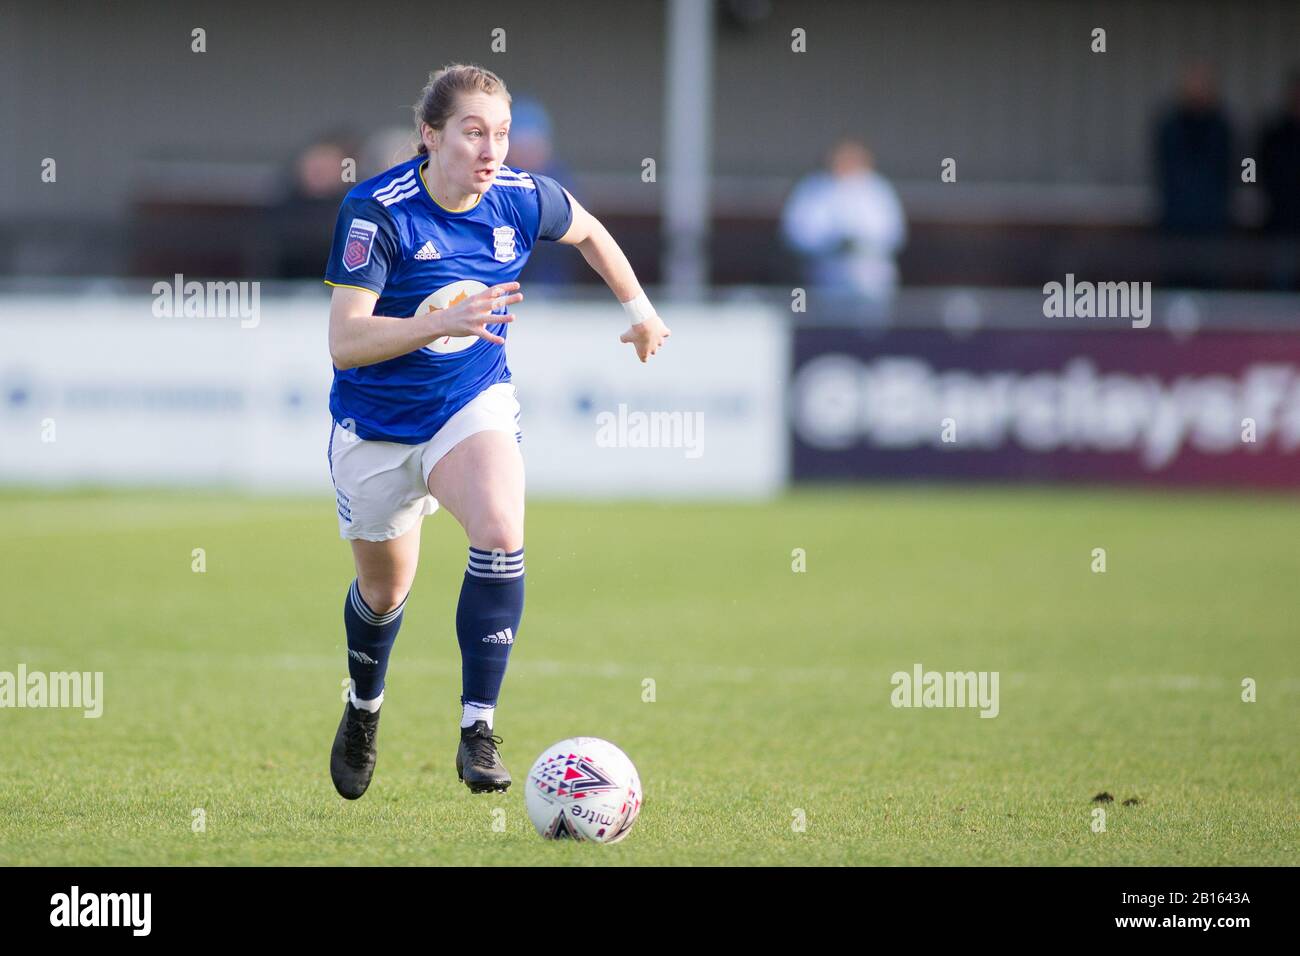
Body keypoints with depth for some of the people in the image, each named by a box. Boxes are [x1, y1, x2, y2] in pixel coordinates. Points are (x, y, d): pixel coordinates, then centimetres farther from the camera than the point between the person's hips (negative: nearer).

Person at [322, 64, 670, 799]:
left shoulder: (523, 200, -11)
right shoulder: (378, 212, -23)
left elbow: (588, 231, 14)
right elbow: (344, 342, -28)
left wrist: (640, 310, 24)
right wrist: (441, 322, -40)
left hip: (474, 406, 1)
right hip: (378, 424, -1)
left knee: (500, 533, -28)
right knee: (385, 589, 15)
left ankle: (478, 731, -24)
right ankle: (364, 709, 49)